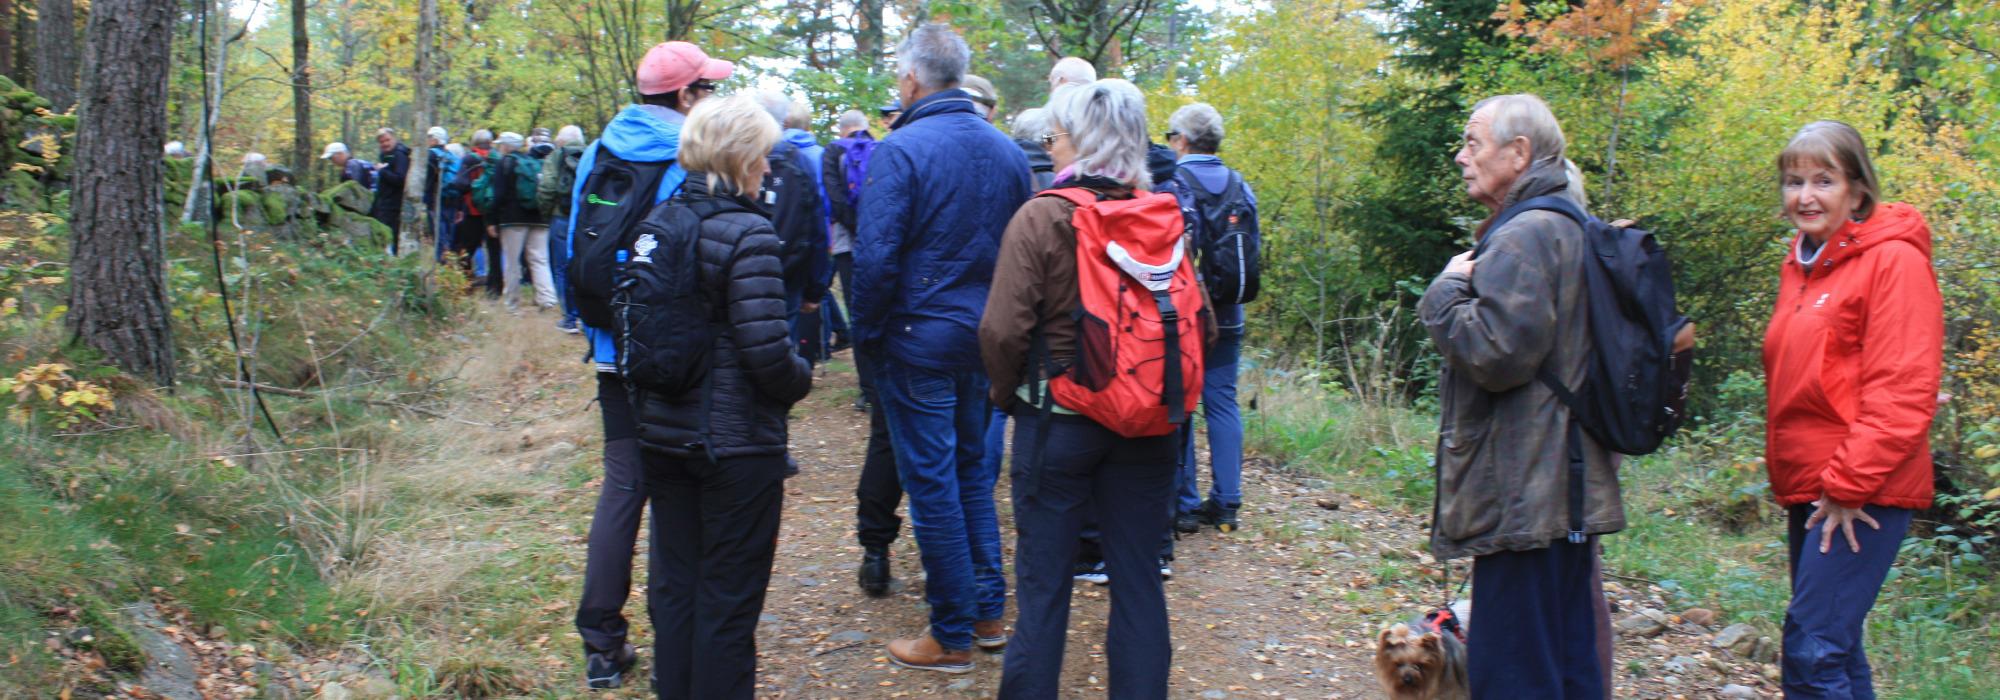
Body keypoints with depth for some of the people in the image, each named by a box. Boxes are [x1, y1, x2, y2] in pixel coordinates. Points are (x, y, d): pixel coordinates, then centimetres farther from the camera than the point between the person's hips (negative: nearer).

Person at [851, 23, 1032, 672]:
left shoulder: (900, 150, -15)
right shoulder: (1007, 151, 5)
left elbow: (875, 258, -20)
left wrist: (868, 334, -7)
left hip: (919, 342, -6)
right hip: (985, 340, 6)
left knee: (931, 481, 2)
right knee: (973, 470, 19)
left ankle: (952, 637, 11)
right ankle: (989, 611, 25)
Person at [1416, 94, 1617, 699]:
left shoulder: (1523, 237, -16)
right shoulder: (1568, 228, 16)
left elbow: (1497, 354, -24)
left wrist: (1448, 291, -9)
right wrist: (1461, 288, 14)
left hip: (1522, 497, -11)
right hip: (1568, 488, 11)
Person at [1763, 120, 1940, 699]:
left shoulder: (1893, 260, -10)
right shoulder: (1801, 265, 16)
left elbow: (1903, 391, -17)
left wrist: (1849, 484, -17)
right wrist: (1785, 475, 16)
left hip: (1862, 496, -9)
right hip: (1808, 492, 9)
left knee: (1813, 651, -13)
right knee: (1835, 650, 13)